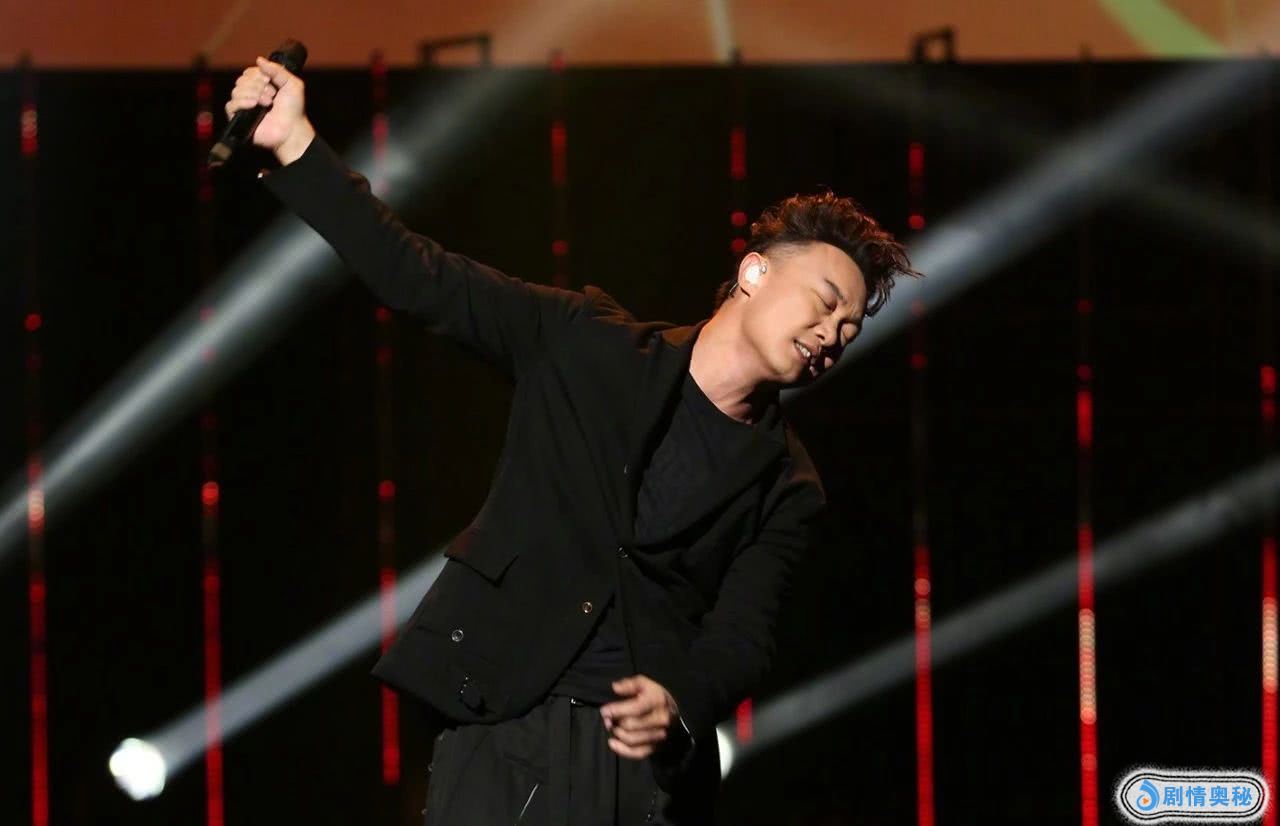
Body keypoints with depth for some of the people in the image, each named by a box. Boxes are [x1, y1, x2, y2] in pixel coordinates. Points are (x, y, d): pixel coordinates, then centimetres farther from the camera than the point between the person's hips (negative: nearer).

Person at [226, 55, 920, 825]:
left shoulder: (788, 494, 9)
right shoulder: (593, 346, 6)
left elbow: (741, 638, -1)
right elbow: (421, 279, 2)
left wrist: (680, 704, -25)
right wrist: (295, 142, -7)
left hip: (649, 762, 2)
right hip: (503, 736, -2)